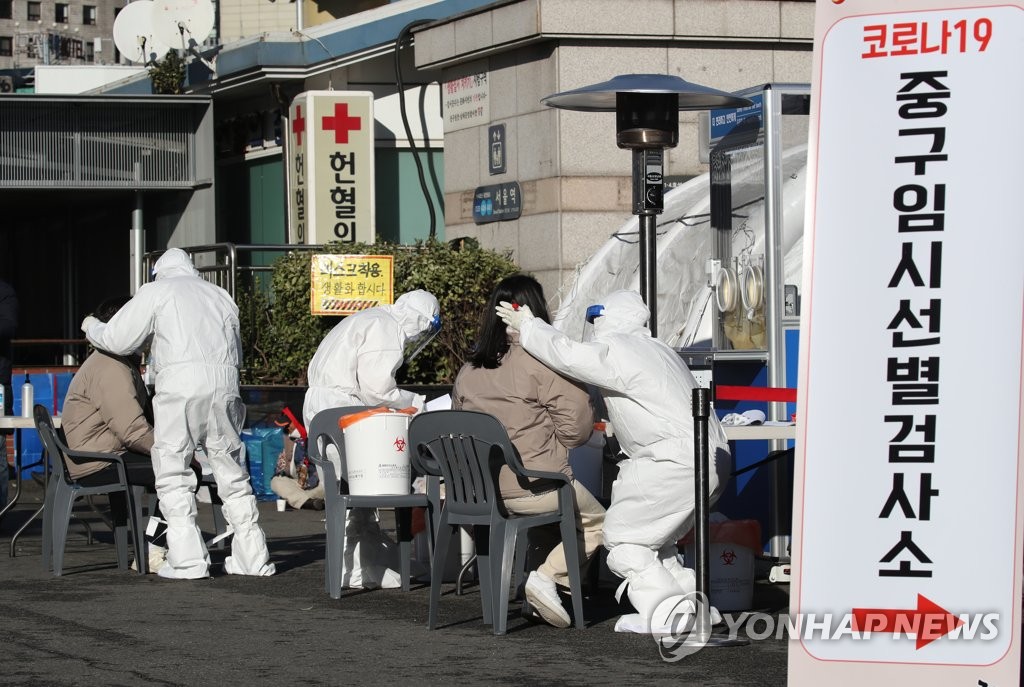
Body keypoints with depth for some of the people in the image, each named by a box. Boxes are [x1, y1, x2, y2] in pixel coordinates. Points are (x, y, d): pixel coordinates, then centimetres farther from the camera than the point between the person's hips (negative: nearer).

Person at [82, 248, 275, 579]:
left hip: (180, 382, -4)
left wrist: (91, 327, 28)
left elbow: (118, 340, 10)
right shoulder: (220, 295, 26)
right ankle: (253, 557, 10)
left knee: (174, 475, 1)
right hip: (224, 384, 4)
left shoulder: (156, 291, 11)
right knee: (232, 474, 10)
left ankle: (188, 561, -6)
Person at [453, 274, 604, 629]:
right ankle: (548, 575, -5)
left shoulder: (467, 372, 8)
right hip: (534, 487, -6)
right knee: (595, 520, 16)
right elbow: (576, 427, -10)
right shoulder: (545, 361, -11)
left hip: (478, 491, 6)